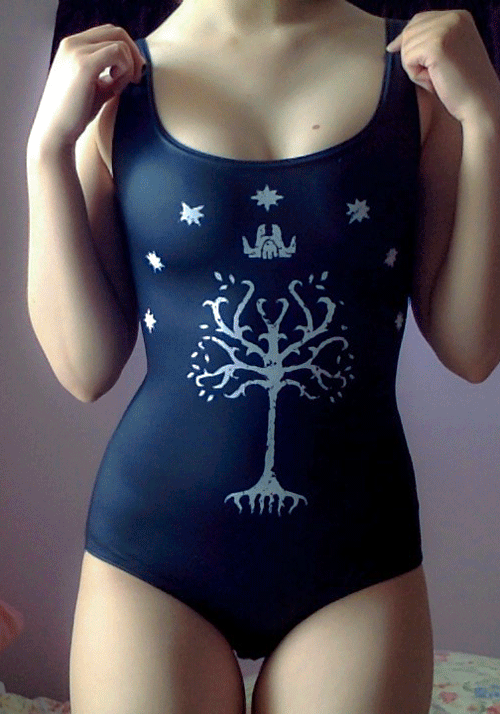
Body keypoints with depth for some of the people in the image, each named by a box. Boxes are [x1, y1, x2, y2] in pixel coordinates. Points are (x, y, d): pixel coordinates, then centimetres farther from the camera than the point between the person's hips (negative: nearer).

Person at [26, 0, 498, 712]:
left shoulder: (414, 67, 1)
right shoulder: (118, 80, 0)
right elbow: (86, 368, -4)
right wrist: (50, 143, -9)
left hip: (359, 550, 1)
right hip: (153, 548, 0)